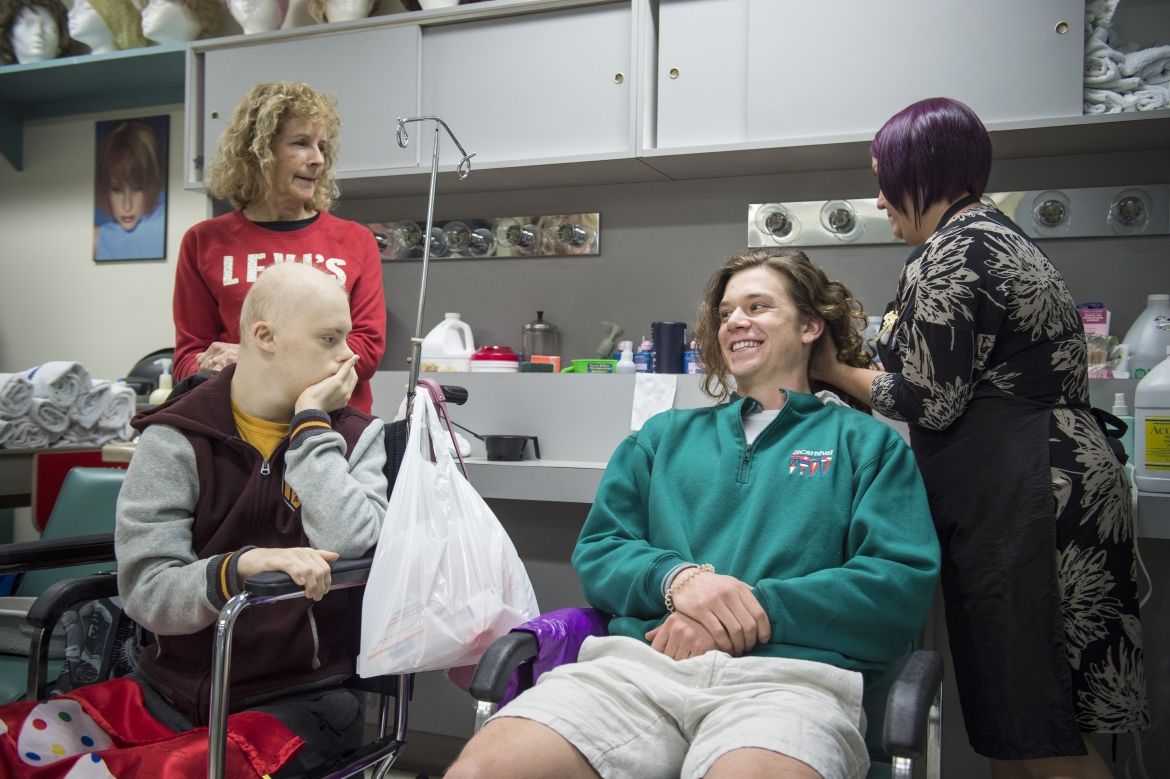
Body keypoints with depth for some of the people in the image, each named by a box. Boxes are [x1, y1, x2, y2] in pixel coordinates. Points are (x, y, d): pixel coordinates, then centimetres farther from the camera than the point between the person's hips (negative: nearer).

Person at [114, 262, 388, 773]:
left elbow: (349, 547, -17)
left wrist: (310, 422, -12)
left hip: (302, 696, -1)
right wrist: (243, 567, -28)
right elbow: (145, 591, -10)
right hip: (177, 692, 1)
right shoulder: (175, 439, -2)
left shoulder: (357, 437, 1)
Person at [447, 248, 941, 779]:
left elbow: (903, 582, 3)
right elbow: (597, 552, 17)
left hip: (787, 672, -2)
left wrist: (755, 606, -10)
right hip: (637, 660, 3)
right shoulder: (666, 435, 27)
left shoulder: (866, 442, 18)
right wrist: (677, 578, -6)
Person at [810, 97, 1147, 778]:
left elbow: (931, 400, -13)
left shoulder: (950, 253, -12)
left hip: (1021, 501, -11)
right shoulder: (997, 234, 21)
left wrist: (835, 372, 1)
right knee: (1006, 722, 14)